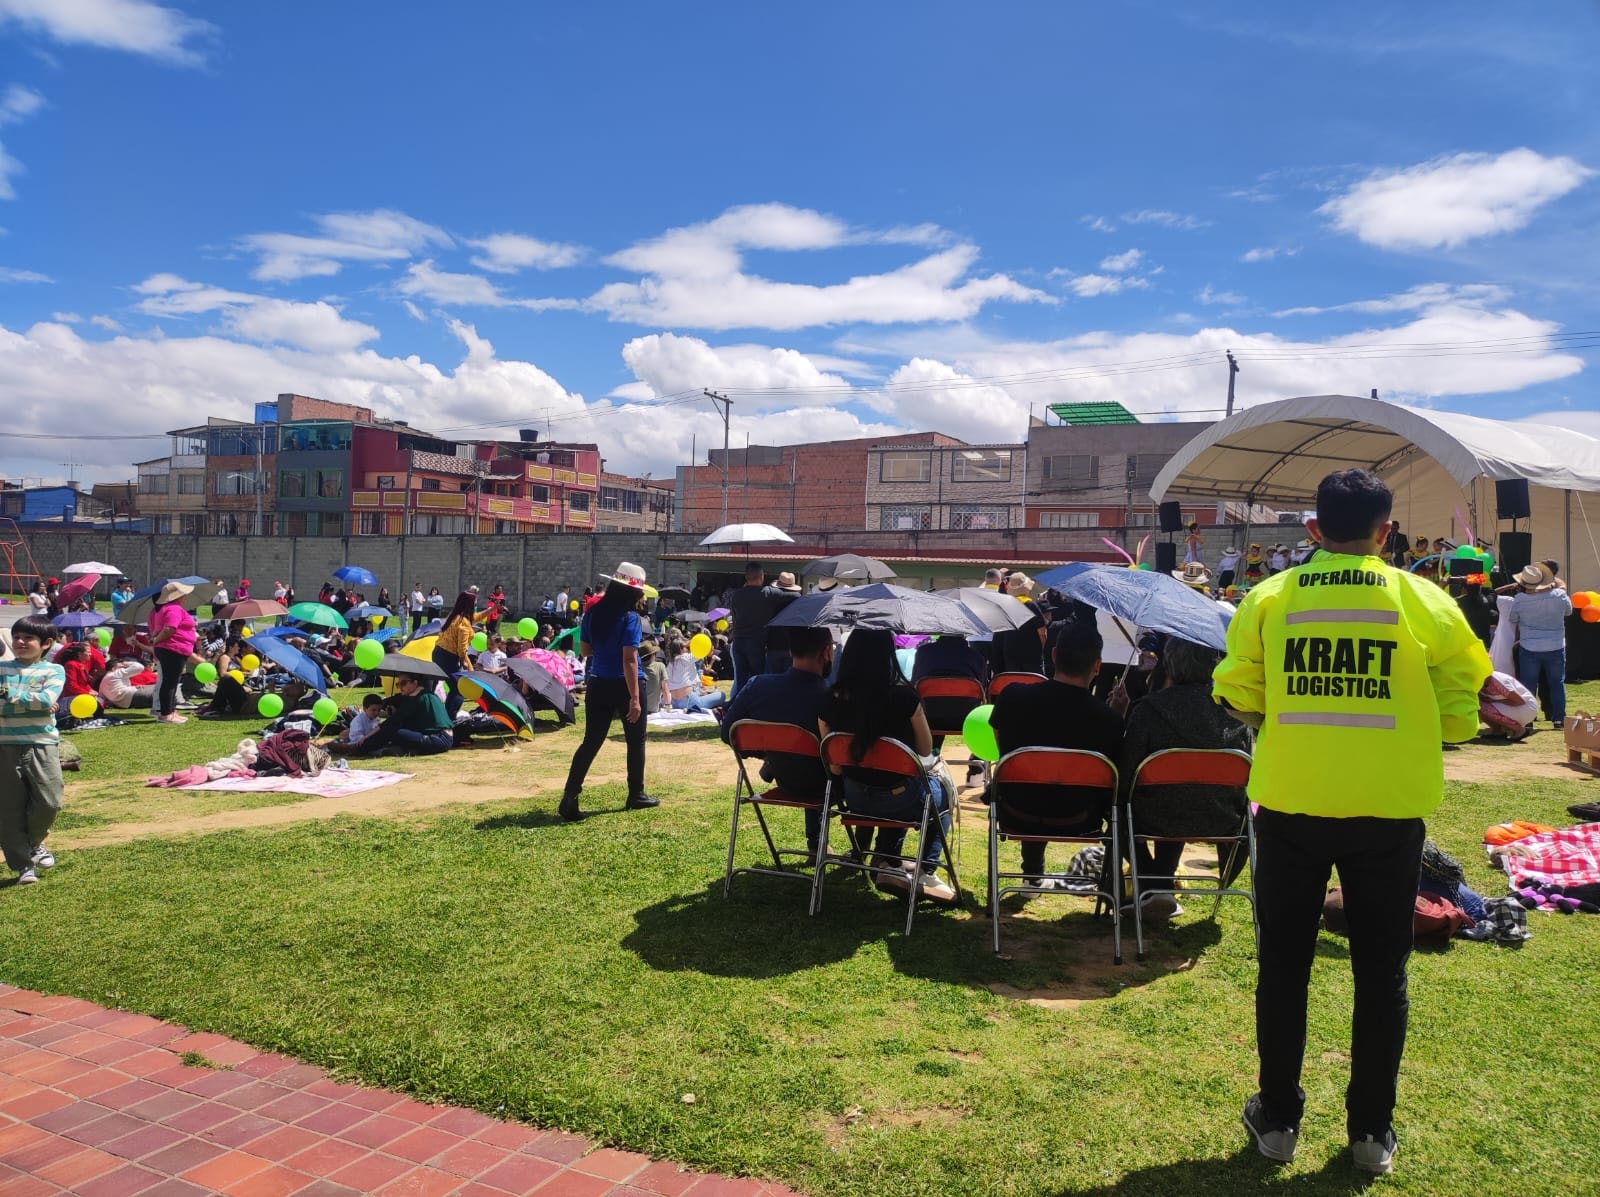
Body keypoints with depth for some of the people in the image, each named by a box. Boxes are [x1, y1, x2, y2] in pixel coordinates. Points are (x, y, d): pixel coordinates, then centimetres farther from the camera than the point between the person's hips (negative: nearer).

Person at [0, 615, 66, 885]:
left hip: (42, 745, -2)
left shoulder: (53, 670, 1)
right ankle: (23, 865, 16)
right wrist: (33, 702, -14)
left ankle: (34, 843, 25)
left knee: (49, 802, -6)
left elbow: (47, 698, -16)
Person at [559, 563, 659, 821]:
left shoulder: (592, 613, 2)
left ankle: (569, 797, -3)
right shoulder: (630, 618, -15)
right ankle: (636, 795, 23)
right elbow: (629, 660, -20)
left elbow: (584, 651, 9)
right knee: (635, 741, 13)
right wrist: (635, 698, -21)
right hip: (624, 685, -5)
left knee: (591, 742, 8)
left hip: (598, 684, 5)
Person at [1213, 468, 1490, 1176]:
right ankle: (1372, 1130, 24)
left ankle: (1278, 1118, 24)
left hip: (1290, 802, 0)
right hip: (1390, 806, 0)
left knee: (1284, 963, 13)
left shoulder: (1271, 597, -4)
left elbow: (1236, 692, -1)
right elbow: (1459, 711, -1)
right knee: (1381, 970, 13)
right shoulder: (1424, 601, -4)